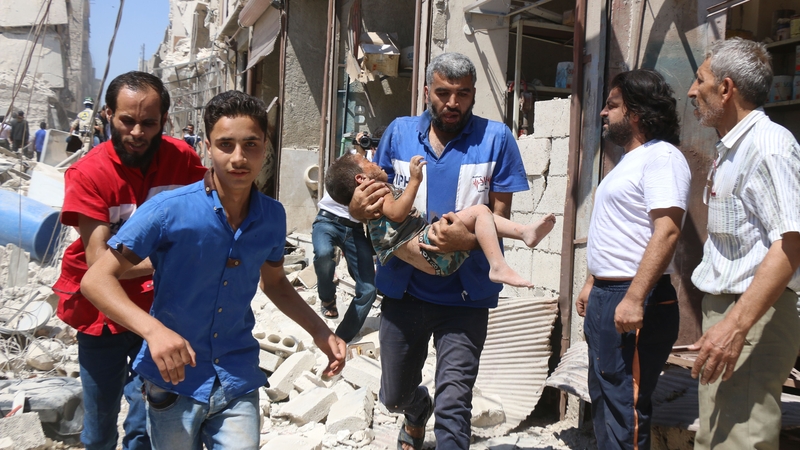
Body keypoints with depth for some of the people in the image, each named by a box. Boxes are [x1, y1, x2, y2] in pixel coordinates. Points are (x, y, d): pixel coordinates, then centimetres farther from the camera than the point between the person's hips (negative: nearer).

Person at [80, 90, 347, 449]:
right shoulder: (170, 210, -17)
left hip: (238, 381, 3)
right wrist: (153, 329, -31)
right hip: (174, 380, -2)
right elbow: (96, 280, -15)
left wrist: (320, 332, 3)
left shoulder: (272, 216, -3)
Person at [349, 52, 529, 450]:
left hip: (465, 294, -3)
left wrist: (470, 239, -27)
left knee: (453, 405, -7)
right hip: (403, 286, 4)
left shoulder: (495, 138, -4)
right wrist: (358, 208, -13)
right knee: (394, 396, 20)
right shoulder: (399, 133, 3)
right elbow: (377, 196, 11)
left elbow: (501, 215, -6)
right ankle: (418, 412, 55)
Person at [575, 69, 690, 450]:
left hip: (634, 303, -11)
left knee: (624, 407, -5)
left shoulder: (661, 156, -14)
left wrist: (634, 298, -28)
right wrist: (593, 284, 22)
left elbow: (666, 231, -24)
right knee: (604, 400, 17)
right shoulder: (630, 160, 19)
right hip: (606, 297, 11)